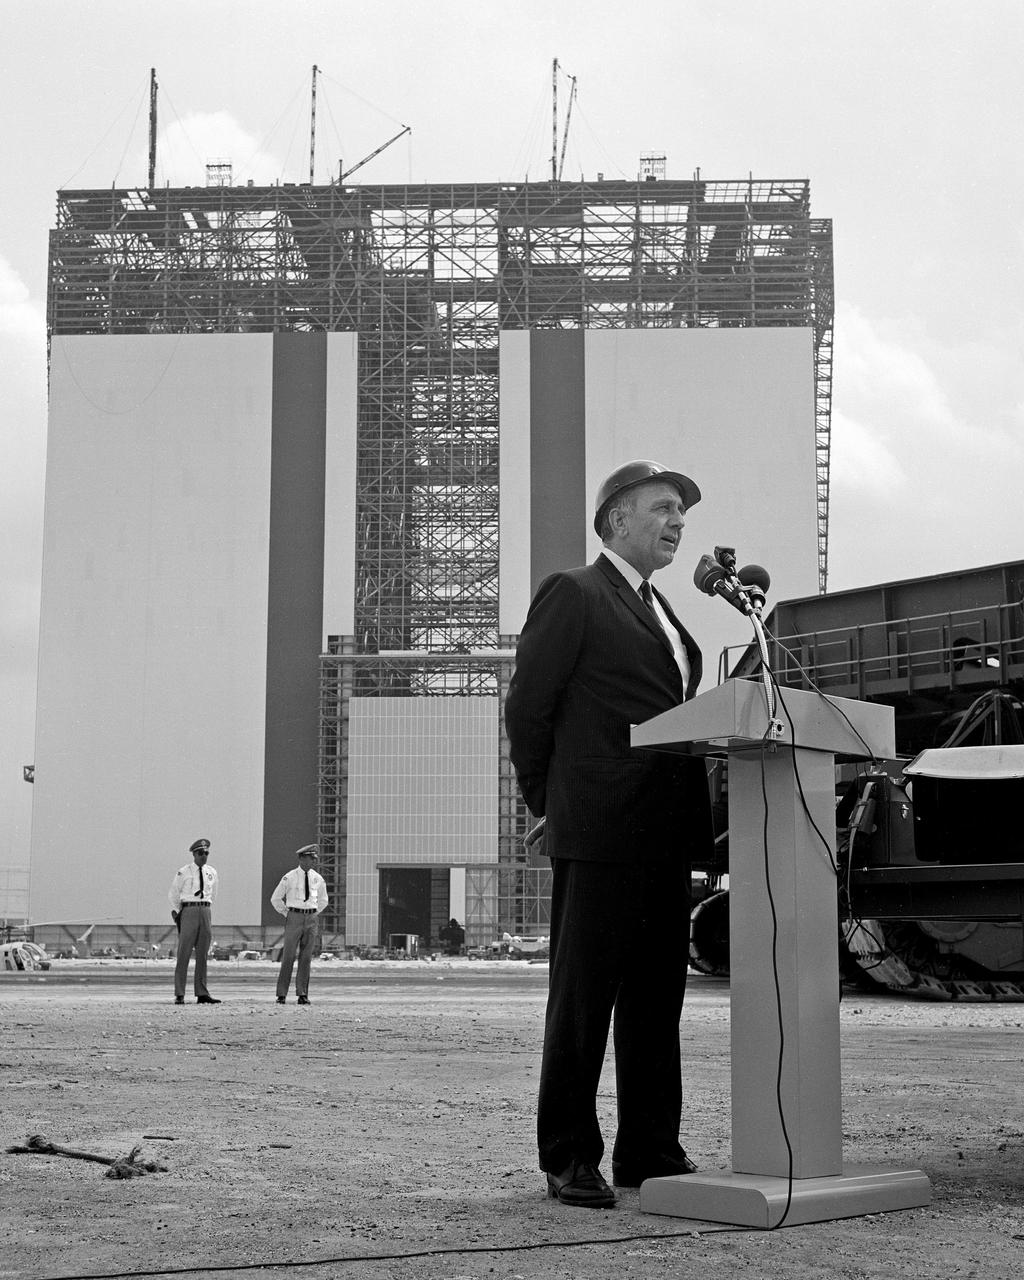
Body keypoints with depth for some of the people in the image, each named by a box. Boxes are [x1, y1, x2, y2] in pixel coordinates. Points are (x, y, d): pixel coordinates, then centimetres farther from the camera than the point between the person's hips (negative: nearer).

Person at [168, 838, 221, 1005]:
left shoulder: (211, 872, 10)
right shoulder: (184, 872, -2)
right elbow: (173, 894, 5)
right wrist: (175, 913, 1)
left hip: (205, 911, 5)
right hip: (188, 910, -4)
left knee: (202, 954, 6)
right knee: (184, 953, -6)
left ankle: (202, 994, 10)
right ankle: (179, 995, -5)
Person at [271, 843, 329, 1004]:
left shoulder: (318, 879, 7)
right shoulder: (289, 878, -4)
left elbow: (323, 900, 23)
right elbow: (275, 899, 6)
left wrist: (313, 915, 14)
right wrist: (287, 915, 4)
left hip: (311, 919, 3)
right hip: (294, 918, -3)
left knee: (306, 958, 2)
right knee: (288, 956, -6)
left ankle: (303, 994, 5)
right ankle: (281, 994, -1)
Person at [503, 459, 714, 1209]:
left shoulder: (662, 613, 22)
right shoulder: (573, 595, -3)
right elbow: (527, 707, -5)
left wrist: (695, 821, 16)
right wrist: (549, 803, 3)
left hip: (666, 836, 8)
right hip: (599, 835, -8)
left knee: (656, 1000, 9)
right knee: (582, 1000, -2)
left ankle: (651, 1154, 15)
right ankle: (570, 1161, 5)